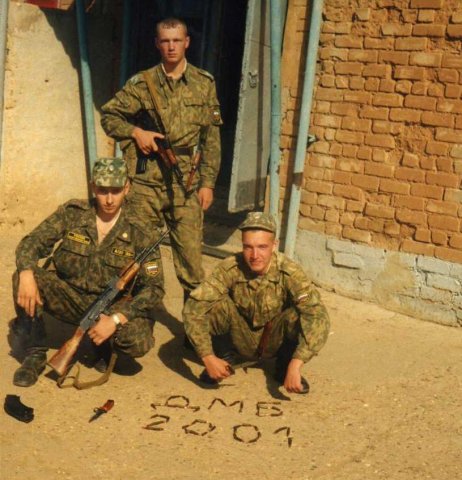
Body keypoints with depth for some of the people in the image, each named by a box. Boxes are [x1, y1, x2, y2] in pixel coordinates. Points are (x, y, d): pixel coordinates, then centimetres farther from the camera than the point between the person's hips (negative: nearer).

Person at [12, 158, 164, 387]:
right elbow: (31, 243, -8)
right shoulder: (72, 213, -6)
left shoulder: (138, 234, -11)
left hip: (109, 306, -1)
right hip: (68, 296, 2)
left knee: (139, 342, -30)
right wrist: (27, 274, -32)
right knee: (22, 277, -24)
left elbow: (154, 288, -13)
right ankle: (35, 355, -7)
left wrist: (115, 319, -25)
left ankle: (105, 345, 8)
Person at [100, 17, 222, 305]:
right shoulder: (142, 83, 3)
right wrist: (135, 132, -8)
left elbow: (211, 138, 5)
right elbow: (108, 116, 10)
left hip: (186, 183, 0)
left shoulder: (204, 83, 5)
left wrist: (208, 182, 0)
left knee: (191, 255, 0)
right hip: (145, 182, 1)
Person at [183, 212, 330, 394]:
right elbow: (193, 307, -28)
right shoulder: (230, 269, -25)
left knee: (298, 316, -32)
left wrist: (295, 365, -46)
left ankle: (284, 365, -1)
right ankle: (224, 357, 1)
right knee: (215, 305, -29)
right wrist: (208, 358, -35)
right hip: (242, 340, 0)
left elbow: (318, 316, -38)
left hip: (274, 341, 0)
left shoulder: (289, 272, -28)